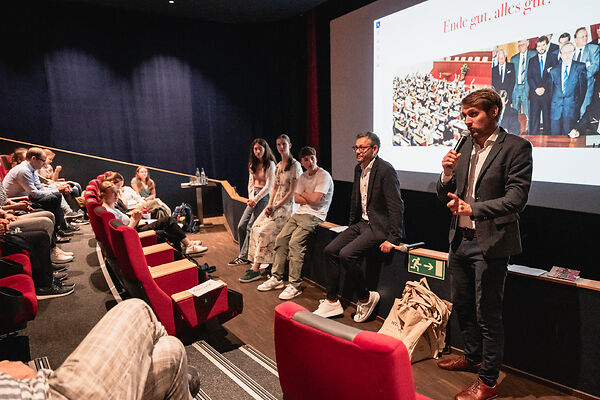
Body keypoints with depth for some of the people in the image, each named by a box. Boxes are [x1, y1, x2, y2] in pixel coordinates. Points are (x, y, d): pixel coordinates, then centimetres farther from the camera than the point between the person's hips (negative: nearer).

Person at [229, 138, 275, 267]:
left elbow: (269, 186, -12)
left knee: (250, 227, -10)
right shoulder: (253, 165, 15)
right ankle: (243, 254, 8)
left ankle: (244, 256, -2)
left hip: (264, 196, -7)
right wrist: (251, 198, 0)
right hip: (253, 197, 7)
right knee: (241, 226, -1)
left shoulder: (270, 164, -7)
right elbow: (250, 183, 16)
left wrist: (255, 199, -13)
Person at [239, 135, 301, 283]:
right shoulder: (278, 166, 16)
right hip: (275, 204, 8)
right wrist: (269, 205, 1)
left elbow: (292, 192, -13)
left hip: (288, 205, -8)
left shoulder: (295, 165, -8)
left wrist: (276, 207, -17)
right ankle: (255, 263, -7)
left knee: (265, 230, -22)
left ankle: (256, 269, -15)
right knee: (256, 227, -10)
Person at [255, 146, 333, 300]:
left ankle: (295, 285, -15)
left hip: (315, 216, -8)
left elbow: (314, 199, -17)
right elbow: (296, 198, 11)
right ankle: (277, 278, 6)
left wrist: (304, 194, 3)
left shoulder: (324, 176, -9)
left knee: (295, 243, -21)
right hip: (300, 213, 8)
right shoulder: (303, 177, 16)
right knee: (280, 239, -3)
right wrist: (310, 199, -5)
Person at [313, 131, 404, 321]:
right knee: (330, 250, -2)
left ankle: (366, 298, 0)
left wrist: (392, 238, -22)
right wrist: (352, 226, 18)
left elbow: (396, 206, -19)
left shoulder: (386, 170, -16)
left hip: (379, 226, -9)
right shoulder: (358, 169, 10)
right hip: (361, 223, 9)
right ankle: (332, 302, 9)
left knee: (346, 255, -24)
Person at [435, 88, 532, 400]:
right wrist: (447, 175, -9)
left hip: (490, 243, -7)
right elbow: (447, 198, 11)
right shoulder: (466, 147, 10)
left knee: (488, 315, 4)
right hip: (460, 240, 7)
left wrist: (473, 208, -28)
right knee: (462, 306, 20)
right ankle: (472, 357, 43)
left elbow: (516, 198, -16)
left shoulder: (516, 147, -8)